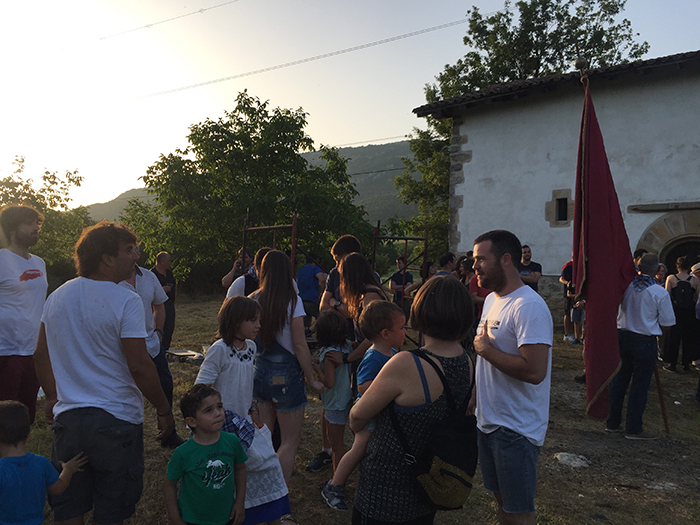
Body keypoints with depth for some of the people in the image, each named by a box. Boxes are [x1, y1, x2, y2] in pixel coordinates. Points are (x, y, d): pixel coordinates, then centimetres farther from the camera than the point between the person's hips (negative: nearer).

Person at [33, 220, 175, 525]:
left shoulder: (56, 297, 5)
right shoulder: (125, 302, -16)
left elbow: (41, 355, 13)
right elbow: (139, 366, -19)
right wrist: (164, 410, -8)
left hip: (67, 418, 6)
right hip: (116, 419, -5)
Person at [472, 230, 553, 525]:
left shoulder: (529, 307, -22)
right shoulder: (492, 299, 9)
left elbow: (534, 371, -31)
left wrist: (485, 349, -20)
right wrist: (475, 395, 17)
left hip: (516, 428, -8)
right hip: (488, 420, 9)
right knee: (500, 497, 22)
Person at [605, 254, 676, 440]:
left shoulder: (626, 285, -4)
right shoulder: (660, 293, -14)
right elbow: (668, 322, -6)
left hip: (622, 337, 4)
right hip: (645, 342, -4)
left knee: (619, 380, 13)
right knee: (639, 385, 5)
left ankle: (613, 423, 23)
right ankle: (633, 429, 14)